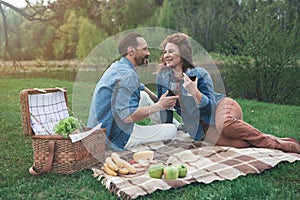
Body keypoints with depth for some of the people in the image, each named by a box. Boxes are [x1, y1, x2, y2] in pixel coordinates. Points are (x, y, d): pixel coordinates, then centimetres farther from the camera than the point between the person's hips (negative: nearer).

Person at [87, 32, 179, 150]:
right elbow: (128, 116, -29)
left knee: (143, 95, 17)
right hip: (117, 139, -10)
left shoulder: (118, 66, 7)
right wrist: (159, 106, -19)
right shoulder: (128, 75, -23)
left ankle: (166, 120, 25)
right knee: (172, 130, -6)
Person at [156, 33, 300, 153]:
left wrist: (194, 92, -30)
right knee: (214, 137, -32)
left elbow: (210, 107, -15)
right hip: (203, 126, 3)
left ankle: (276, 142, -26)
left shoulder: (199, 74, -12)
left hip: (220, 105, -3)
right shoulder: (162, 76, -1)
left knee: (224, 123, -40)